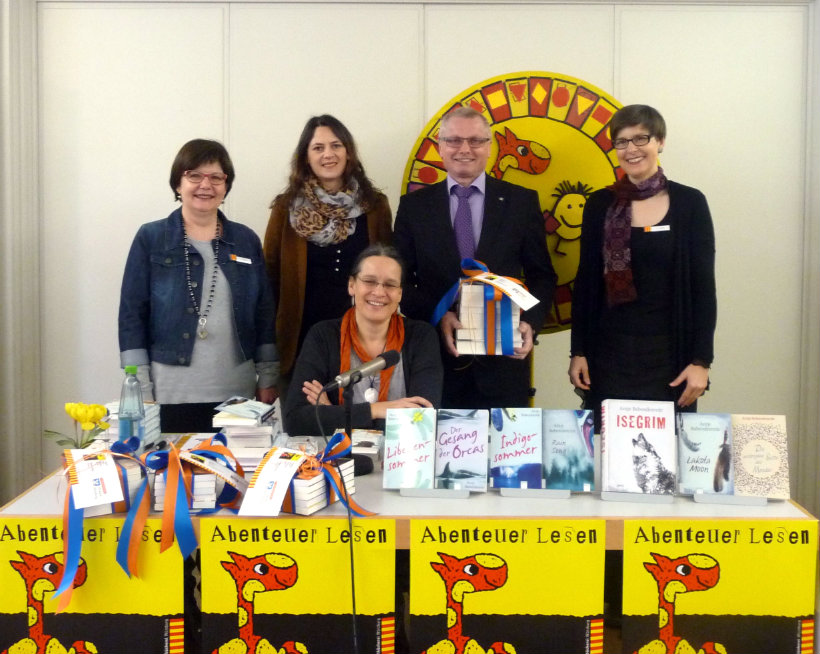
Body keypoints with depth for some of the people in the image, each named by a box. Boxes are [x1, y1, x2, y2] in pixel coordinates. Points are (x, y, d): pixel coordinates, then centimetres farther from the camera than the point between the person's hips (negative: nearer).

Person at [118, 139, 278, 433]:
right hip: (170, 395, -2)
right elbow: (132, 315, 0)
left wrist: (268, 380, 7)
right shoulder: (150, 238, 3)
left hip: (236, 394, 2)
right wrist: (140, 389, -6)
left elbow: (264, 315, 11)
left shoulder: (247, 241, 10)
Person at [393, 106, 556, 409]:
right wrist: (437, 315, -13)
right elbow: (401, 279, 4)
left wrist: (530, 322, -11)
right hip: (437, 360, 0)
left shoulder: (521, 201, 5)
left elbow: (542, 276, 7)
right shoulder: (414, 205, 6)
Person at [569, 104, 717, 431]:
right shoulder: (600, 204, 5)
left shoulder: (689, 202, 0)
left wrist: (701, 360, -7)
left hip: (669, 353, -1)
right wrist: (578, 352, 1)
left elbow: (703, 286, -1)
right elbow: (585, 282, 6)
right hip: (609, 352, 1)